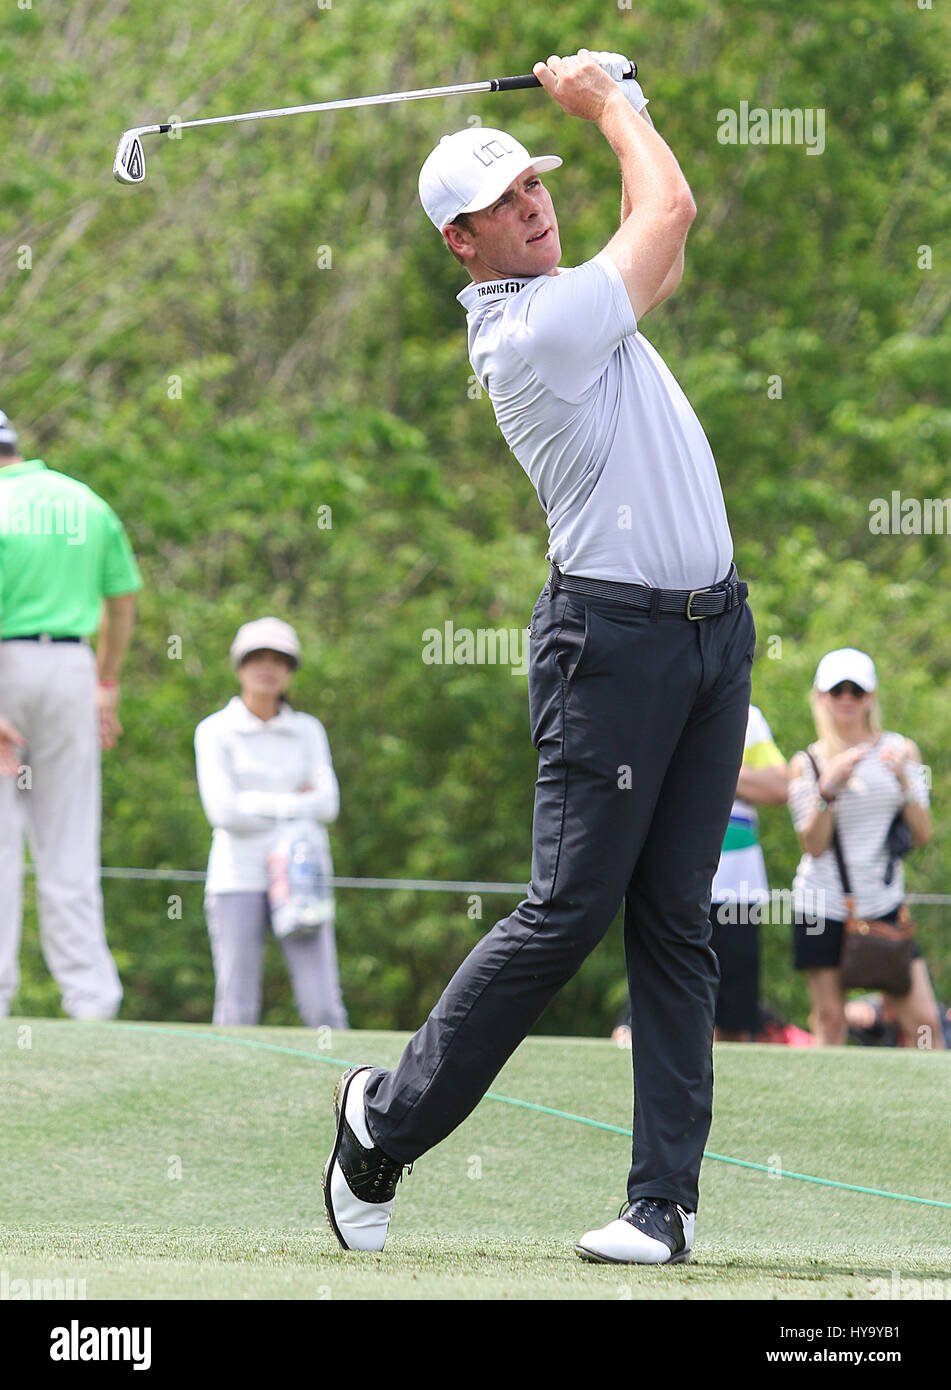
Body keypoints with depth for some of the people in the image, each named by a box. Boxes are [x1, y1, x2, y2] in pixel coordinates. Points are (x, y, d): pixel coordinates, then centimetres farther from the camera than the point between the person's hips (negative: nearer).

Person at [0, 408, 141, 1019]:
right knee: (69, 843, 7)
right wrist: (108, 684, 23)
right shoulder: (88, 503, 9)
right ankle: (92, 996, 3)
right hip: (70, 666, 5)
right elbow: (123, 601, 15)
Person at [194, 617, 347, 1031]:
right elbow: (224, 811, -9)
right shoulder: (214, 732, 2)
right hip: (239, 878, -2)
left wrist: (259, 806, -7)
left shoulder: (308, 731, 11)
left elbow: (326, 805, -1)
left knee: (324, 1008, -9)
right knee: (237, 1011, -7)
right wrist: (292, 803, -2)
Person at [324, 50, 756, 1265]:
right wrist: (606, 104, 11)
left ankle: (665, 1199, -2)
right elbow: (671, 209, -4)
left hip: (713, 627, 8)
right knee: (570, 908, -9)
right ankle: (388, 1117, 8)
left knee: (675, 922, 1)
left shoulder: (569, 302, 14)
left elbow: (661, 257, 33)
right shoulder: (532, 332, -14)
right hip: (615, 636, -8)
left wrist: (613, 103, 23)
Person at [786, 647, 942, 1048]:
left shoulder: (900, 750, 7)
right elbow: (814, 845, -7)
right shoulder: (807, 763, 2)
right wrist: (829, 788, -19)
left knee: (923, 1021, -8)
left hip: (884, 905, 1)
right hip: (823, 906, -1)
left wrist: (904, 780, -12)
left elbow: (923, 834, 3)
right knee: (830, 1020, -3)